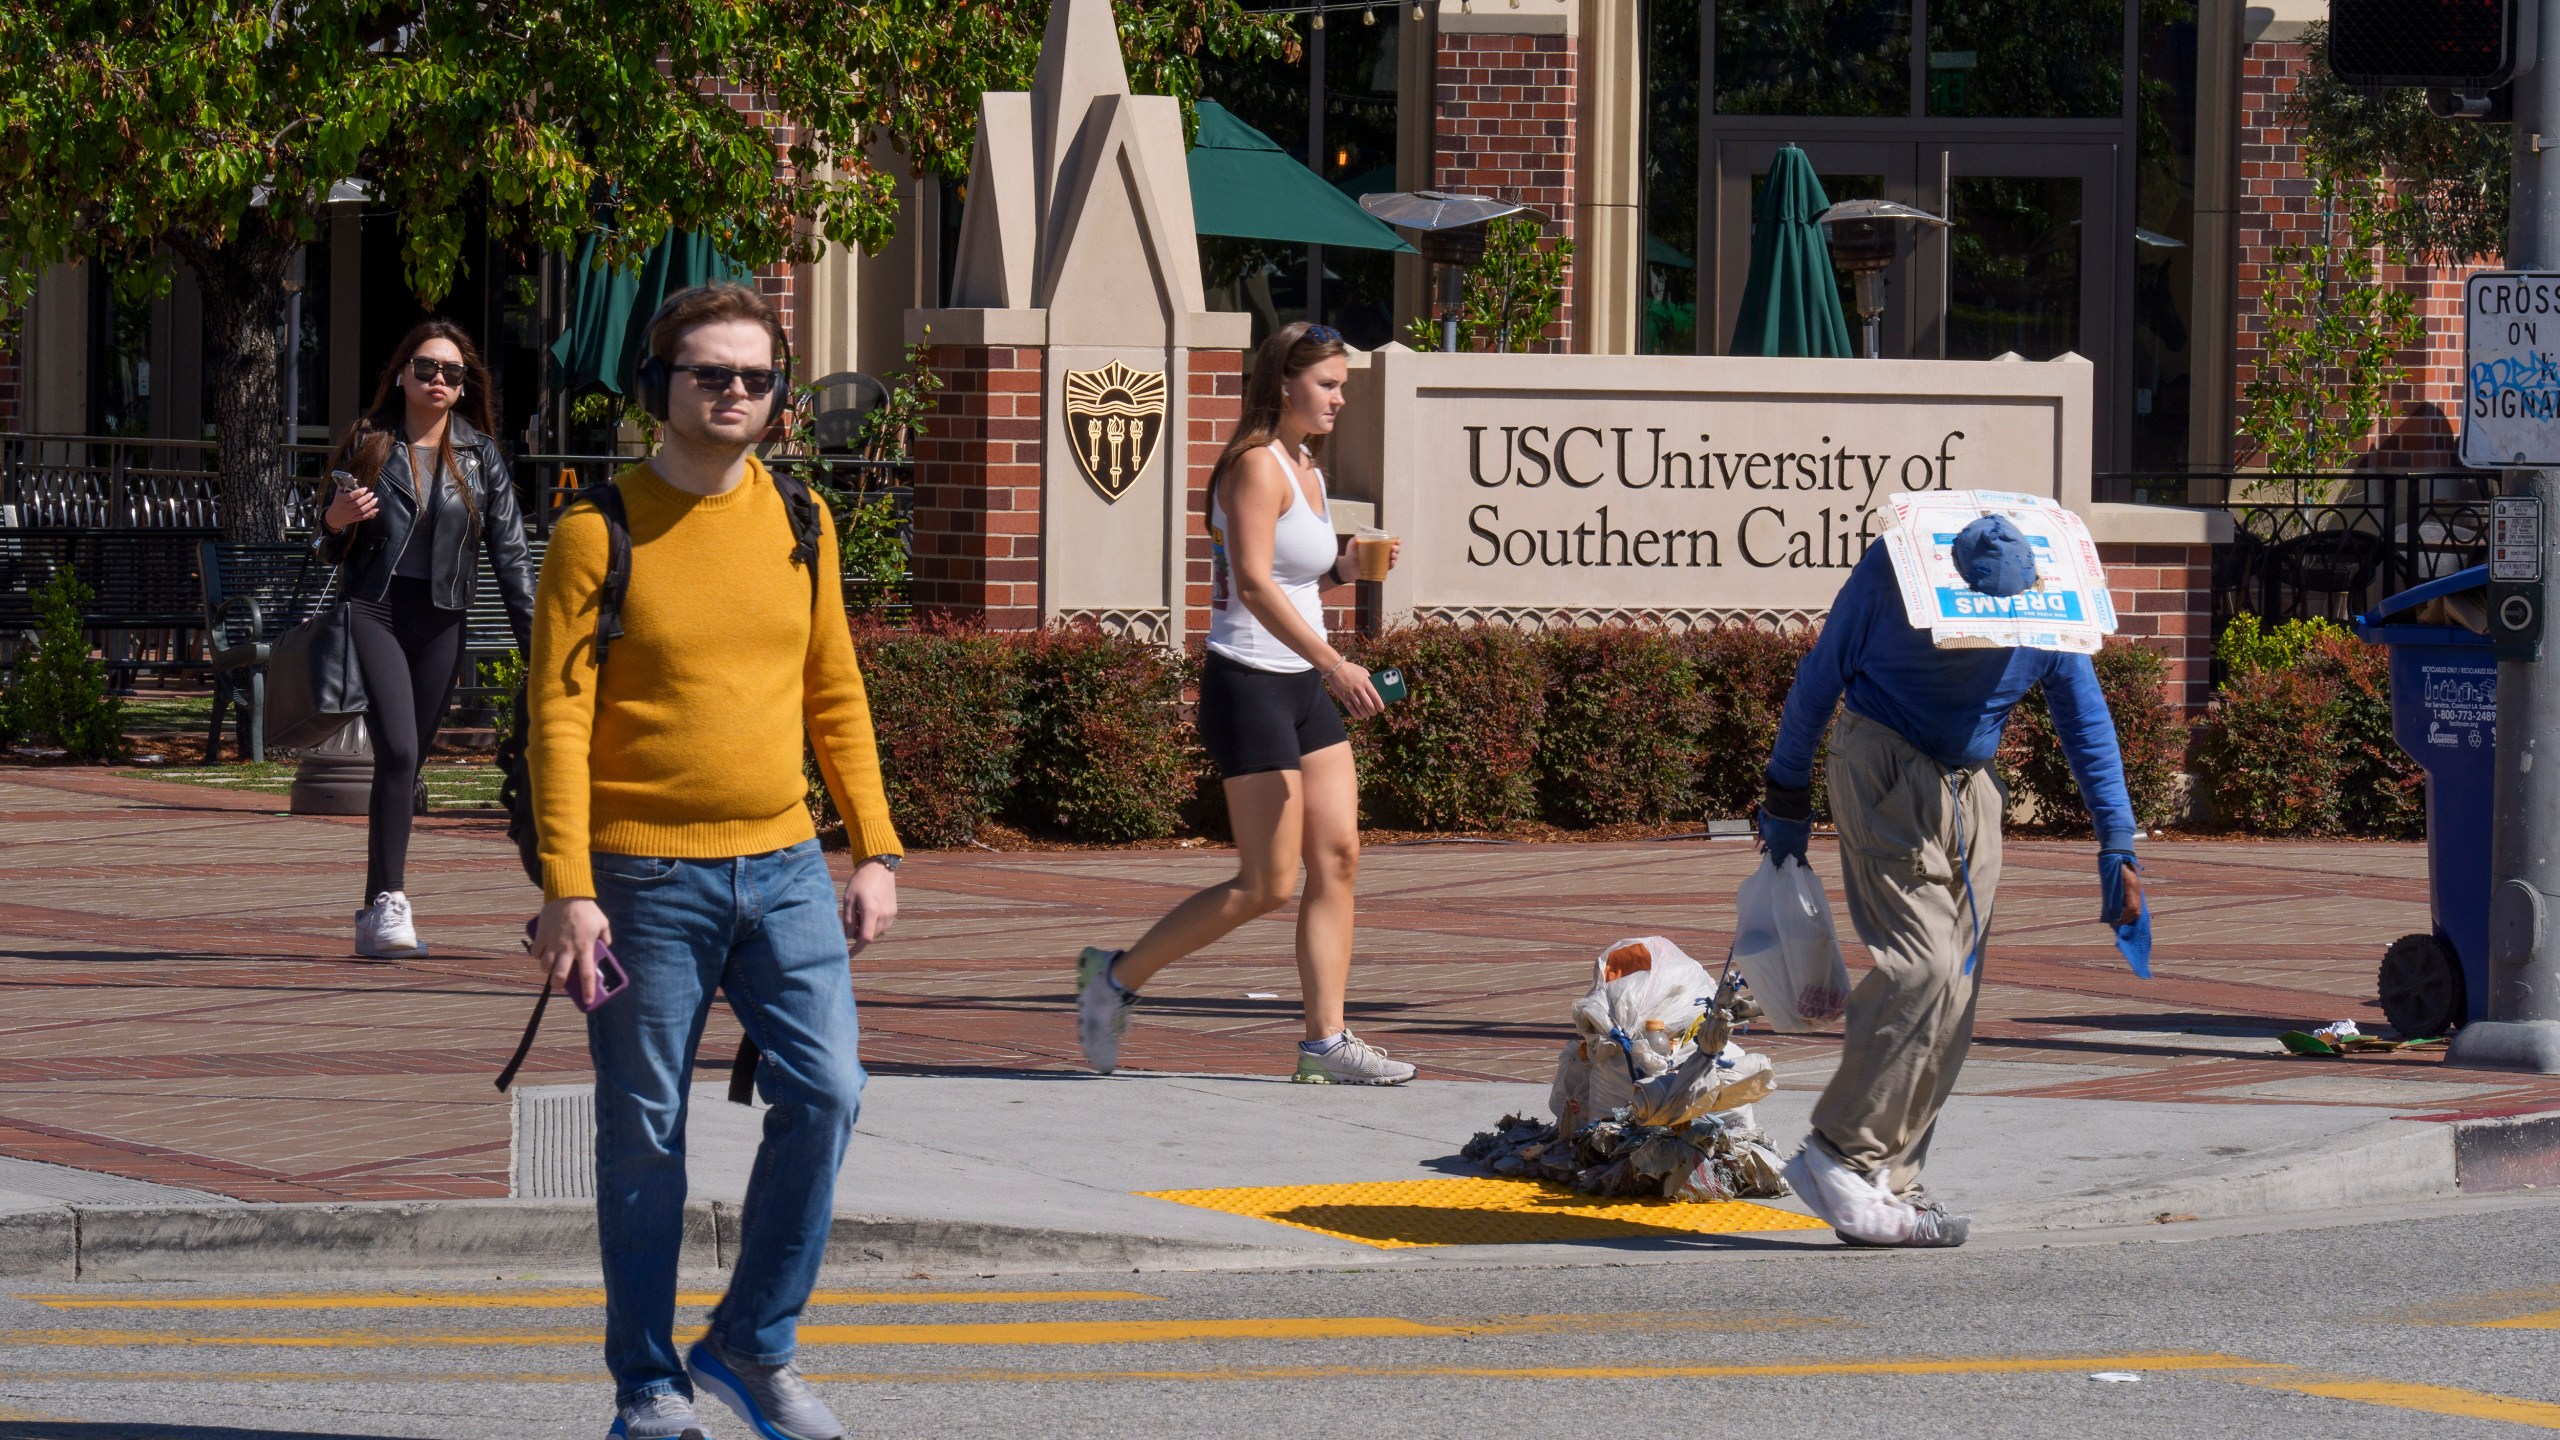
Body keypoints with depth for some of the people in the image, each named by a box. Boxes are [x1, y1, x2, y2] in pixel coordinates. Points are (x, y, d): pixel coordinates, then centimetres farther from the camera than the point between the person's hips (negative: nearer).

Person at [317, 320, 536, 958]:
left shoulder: (480, 456, 8)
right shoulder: (369, 445, 5)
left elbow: (509, 548, 7)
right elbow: (333, 551, 10)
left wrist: (533, 635, -1)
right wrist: (335, 522, -13)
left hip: (440, 619, 3)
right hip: (374, 610, -3)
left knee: (407, 761, 6)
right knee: (398, 750, -19)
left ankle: (378, 911, 15)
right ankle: (388, 904, -20)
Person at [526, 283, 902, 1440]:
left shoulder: (797, 523, 8)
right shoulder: (600, 532, -6)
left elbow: (835, 695, 15)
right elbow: (558, 717, -8)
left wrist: (876, 852, 9)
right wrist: (566, 889, -15)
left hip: (782, 867, 4)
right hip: (646, 877, -4)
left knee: (825, 1092, -6)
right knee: (645, 1135, 3)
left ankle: (753, 1344, 11)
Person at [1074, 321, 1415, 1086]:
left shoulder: (1304, 469, 15)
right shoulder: (1256, 466, -14)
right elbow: (1253, 584, -24)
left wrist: (1345, 566, 8)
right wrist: (1332, 664, -31)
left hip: (1302, 688, 9)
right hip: (1249, 685, -9)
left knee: (1337, 859, 2)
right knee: (1268, 885, -7)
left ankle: (1326, 1042, 3)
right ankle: (1118, 975, 6)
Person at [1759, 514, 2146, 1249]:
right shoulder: (1891, 570, -18)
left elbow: (2088, 728, 5)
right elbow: (1822, 674, -3)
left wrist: (2118, 849, 3)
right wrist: (1786, 798, 4)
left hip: (1970, 788, 5)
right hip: (1884, 769, -5)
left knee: (1953, 993, 0)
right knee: (1920, 963, -19)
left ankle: (1888, 1187, 3)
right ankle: (1837, 1156, -14)